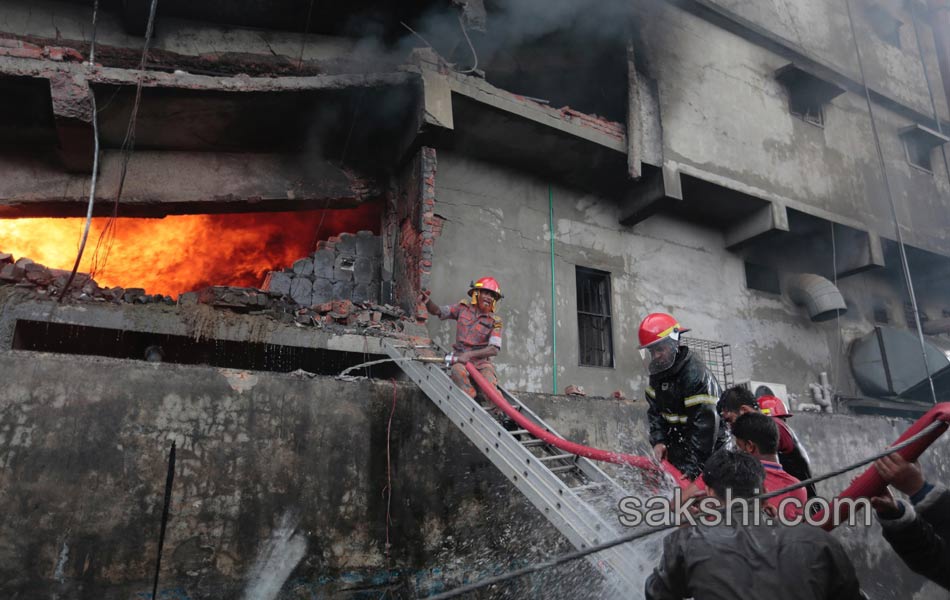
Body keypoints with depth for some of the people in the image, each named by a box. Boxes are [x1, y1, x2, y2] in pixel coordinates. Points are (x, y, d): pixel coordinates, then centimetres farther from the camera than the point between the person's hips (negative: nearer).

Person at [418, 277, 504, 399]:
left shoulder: (494, 321, -1)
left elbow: (494, 350, -12)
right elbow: (437, 311, 7)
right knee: (458, 371, -34)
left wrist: (470, 354, -23)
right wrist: (427, 301, -16)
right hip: (460, 357, 0)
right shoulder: (464, 308, 5)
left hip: (481, 359, 0)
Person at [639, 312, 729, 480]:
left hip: (707, 446, -8)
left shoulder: (695, 374, -26)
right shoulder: (658, 373, 1)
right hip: (677, 444, 8)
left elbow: (705, 423, -27)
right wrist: (658, 440, -8)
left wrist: (691, 466, -28)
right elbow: (655, 411, 8)